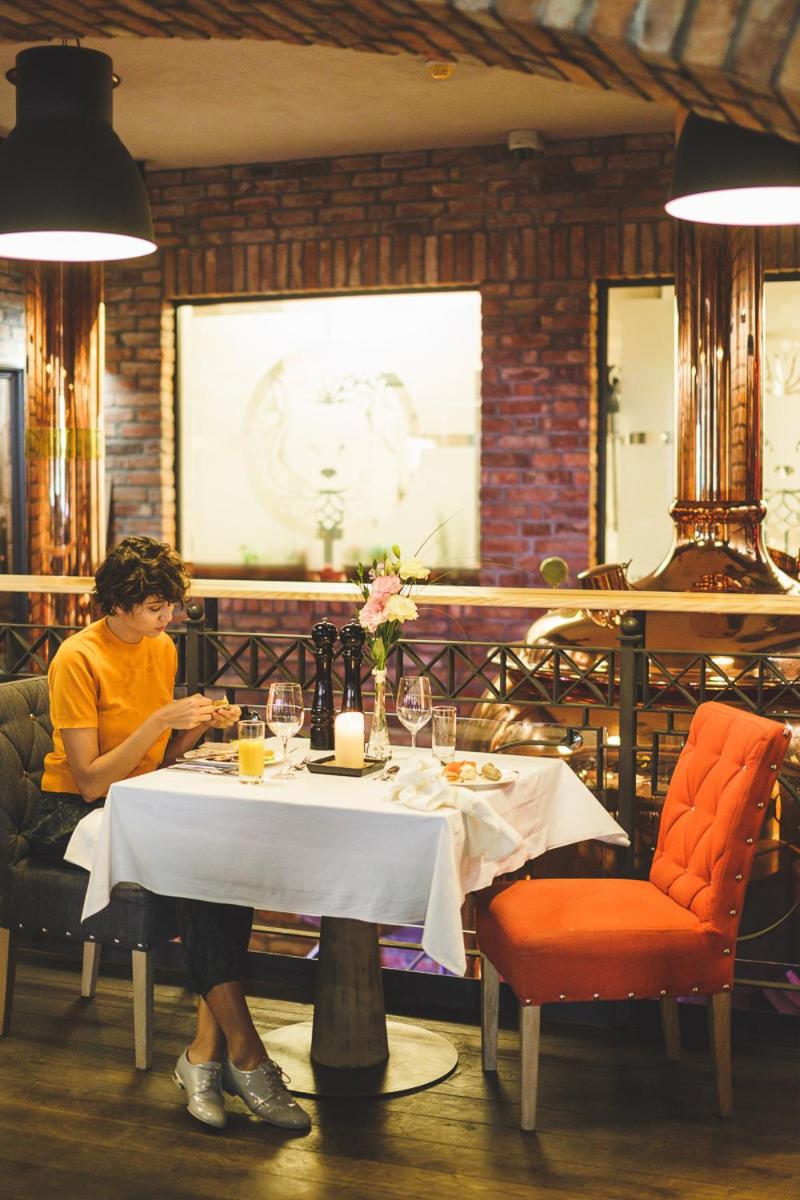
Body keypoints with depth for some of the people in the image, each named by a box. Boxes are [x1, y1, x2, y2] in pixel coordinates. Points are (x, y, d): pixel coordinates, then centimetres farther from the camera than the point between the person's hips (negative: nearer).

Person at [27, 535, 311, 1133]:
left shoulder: (163, 648, 7)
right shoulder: (78, 659, -14)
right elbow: (90, 781, -18)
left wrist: (199, 725, -6)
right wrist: (161, 720, -24)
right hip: (75, 816, -6)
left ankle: (206, 1050, -22)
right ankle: (246, 1056, -25)